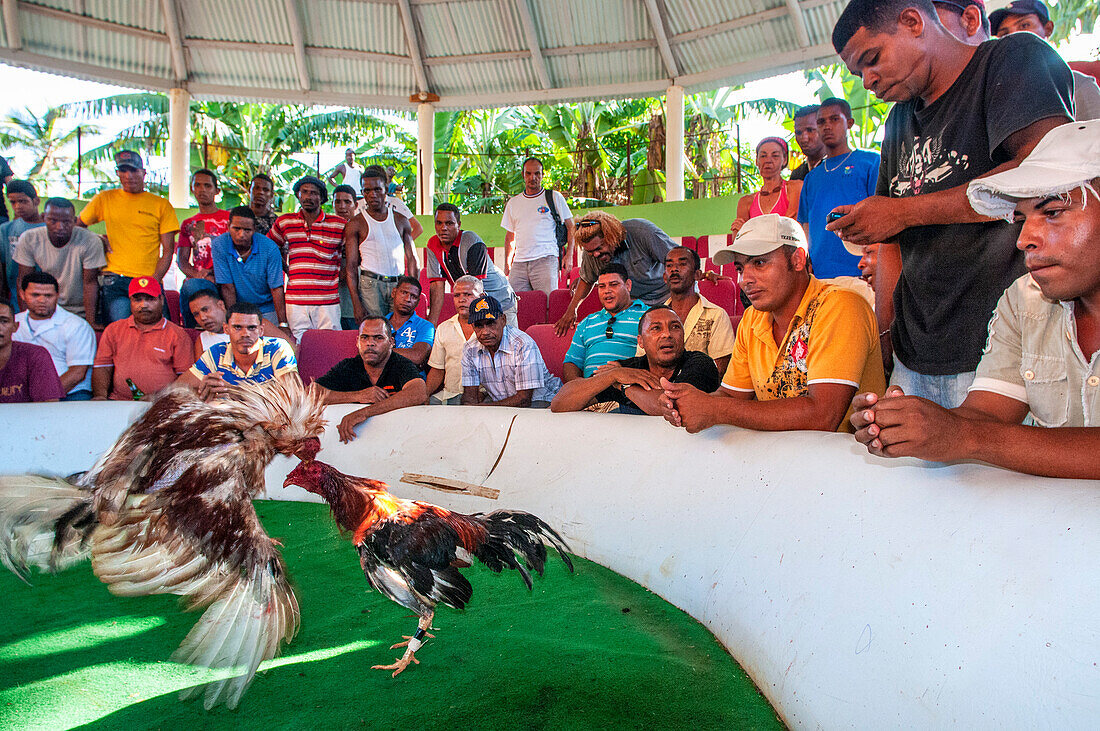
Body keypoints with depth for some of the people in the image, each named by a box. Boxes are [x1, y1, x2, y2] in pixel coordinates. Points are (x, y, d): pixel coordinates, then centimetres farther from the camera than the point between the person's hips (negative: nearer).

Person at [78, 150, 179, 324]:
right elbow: (77, 227, 28)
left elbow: (168, 250, 5)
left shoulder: (161, 205, 10)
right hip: (114, 281, 0)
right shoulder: (105, 199, 15)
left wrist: (154, 280, -8)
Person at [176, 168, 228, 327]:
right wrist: (196, 274, -9)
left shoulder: (229, 218, 11)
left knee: (192, 285, -35)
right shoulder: (188, 224, 24)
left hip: (221, 281, -4)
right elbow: (181, 259, 15)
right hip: (196, 279, 4)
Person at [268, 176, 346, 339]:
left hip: (328, 300, -1)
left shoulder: (339, 225, 3)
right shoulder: (284, 223, 9)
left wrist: (338, 277, 4)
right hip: (295, 300, 2)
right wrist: (287, 271, 12)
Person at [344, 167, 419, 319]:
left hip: (399, 284, 3)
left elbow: (412, 260, 13)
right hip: (370, 284, -2)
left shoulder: (401, 220, 13)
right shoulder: (356, 224, 4)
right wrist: (356, 304, -10)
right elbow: (351, 267, 0)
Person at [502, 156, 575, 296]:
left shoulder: (554, 197, 9)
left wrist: (569, 255, -4)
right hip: (519, 263, 3)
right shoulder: (513, 203, 19)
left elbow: (570, 227, 8)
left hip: (546, 259, -3)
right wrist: (507, 264, 16)